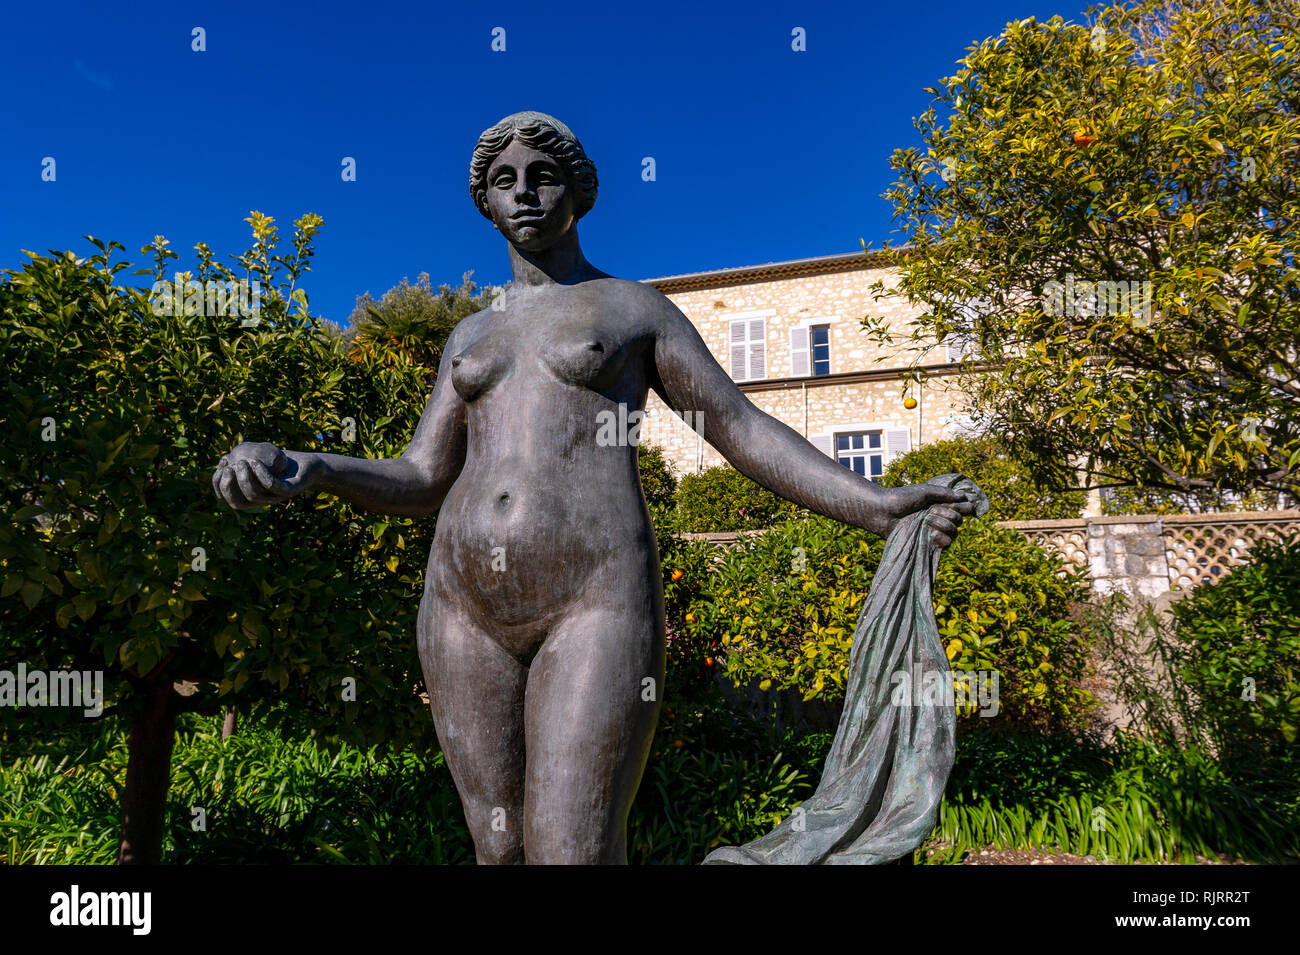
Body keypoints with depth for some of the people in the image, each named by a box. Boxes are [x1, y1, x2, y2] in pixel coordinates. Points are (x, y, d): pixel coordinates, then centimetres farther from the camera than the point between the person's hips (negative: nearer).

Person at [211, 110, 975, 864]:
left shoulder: (636, 308, 10)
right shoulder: (471, 335, 21)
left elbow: (744, 431, 5)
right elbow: (422, 483, 15)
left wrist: (878, 507, -5)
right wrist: (300, 470, -4)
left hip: (597, 603, -4)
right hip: (467, 605, 5)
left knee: (575, 852, -12)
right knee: (501, 849, 8)